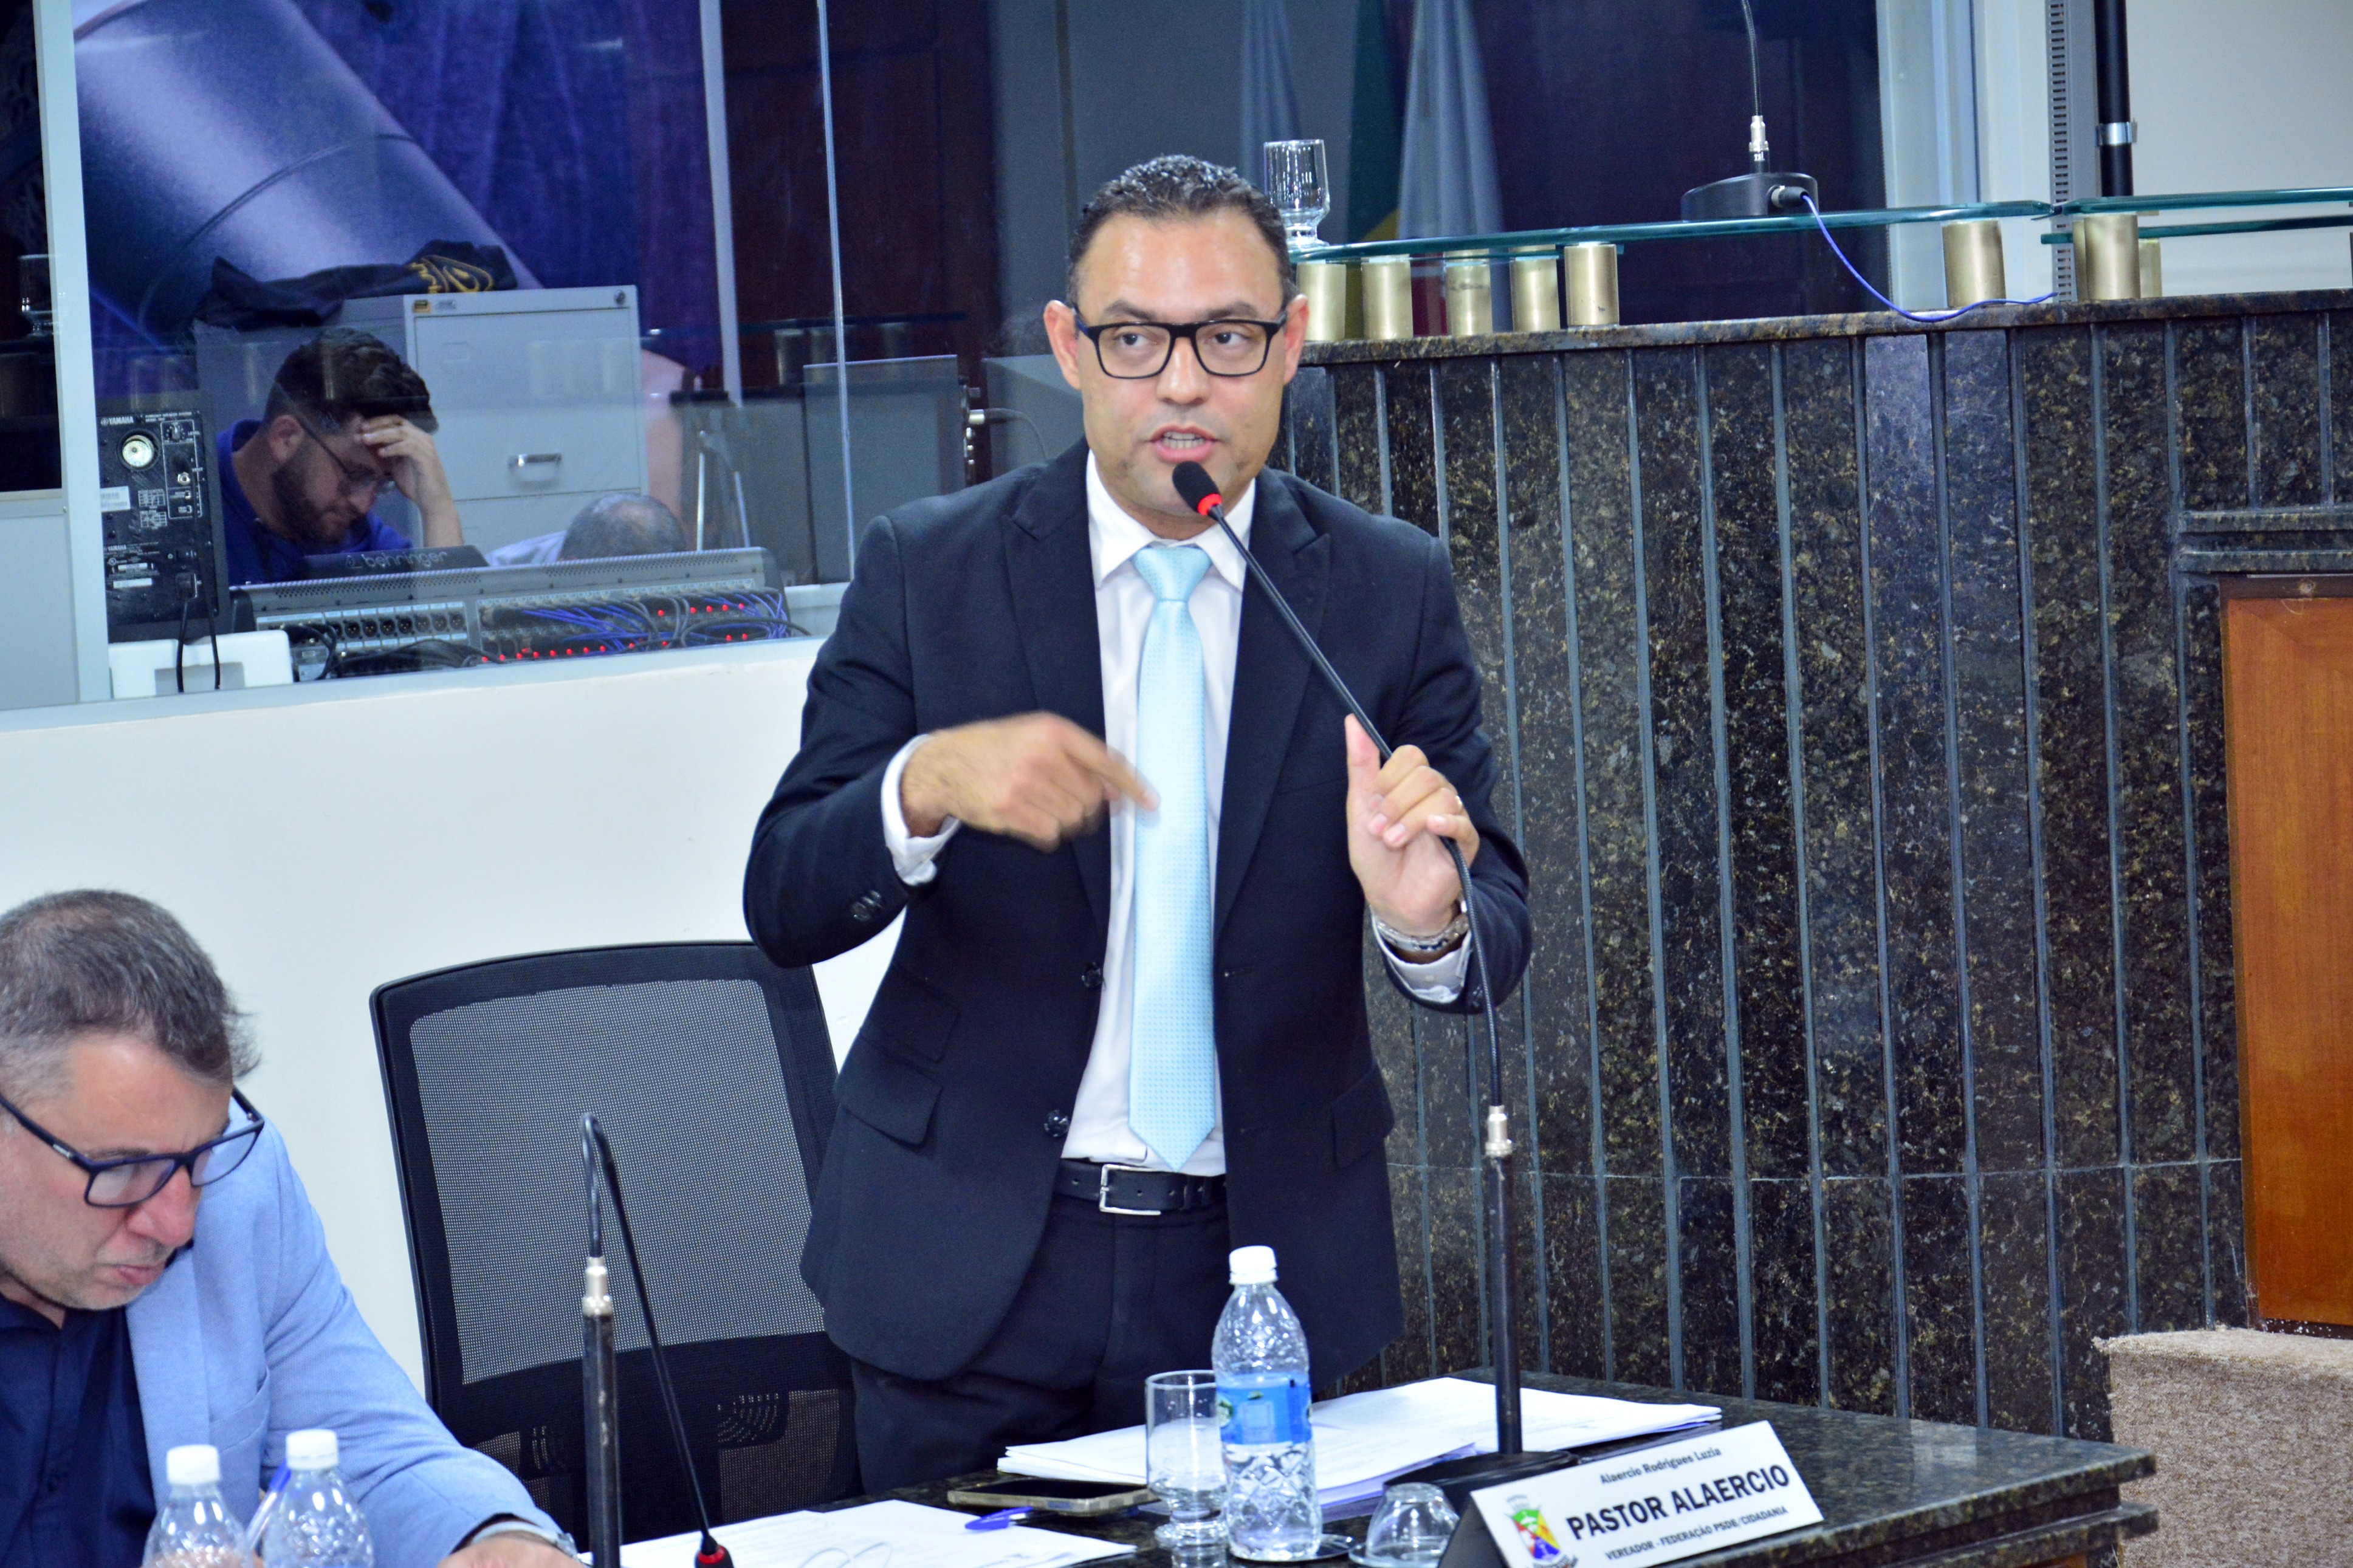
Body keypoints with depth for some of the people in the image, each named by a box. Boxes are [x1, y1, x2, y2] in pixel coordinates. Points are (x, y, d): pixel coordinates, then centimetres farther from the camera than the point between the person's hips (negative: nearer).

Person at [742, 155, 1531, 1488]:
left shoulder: (1393, 590, 0)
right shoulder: (930, 569, -2)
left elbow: (1498, 941, -3)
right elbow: (786, 905, -5)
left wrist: (1428, 919, -27)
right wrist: (927, 785, -26)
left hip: (1266, 1273, 1)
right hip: (977, 1270, -1)